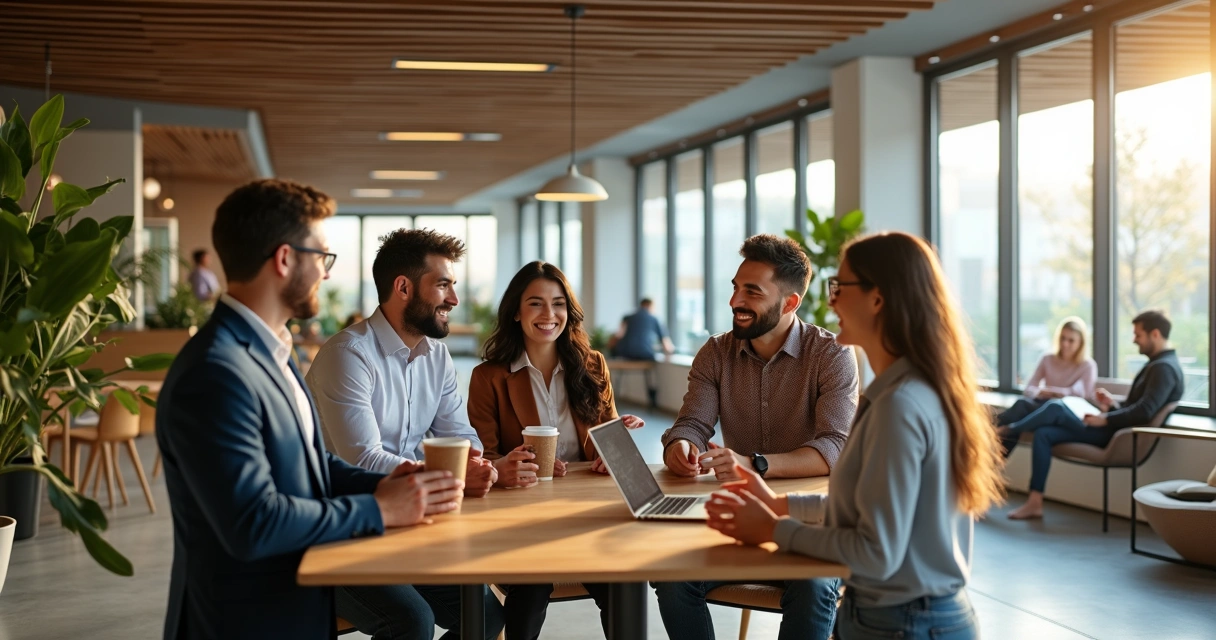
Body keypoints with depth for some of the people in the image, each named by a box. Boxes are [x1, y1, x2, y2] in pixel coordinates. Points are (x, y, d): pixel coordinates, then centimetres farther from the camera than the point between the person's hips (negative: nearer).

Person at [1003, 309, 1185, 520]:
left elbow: (1144, 412, -26)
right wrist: (1114, 404, 7)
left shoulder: (1164, 368, -15)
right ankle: (1034, 503, -2)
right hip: (1116, 430, 10)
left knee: (1055, 408, -16)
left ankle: (1008, 431, 8)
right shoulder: (1158, 364, 17)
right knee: (1044, 433, -1)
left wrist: (1105, 419, -18)